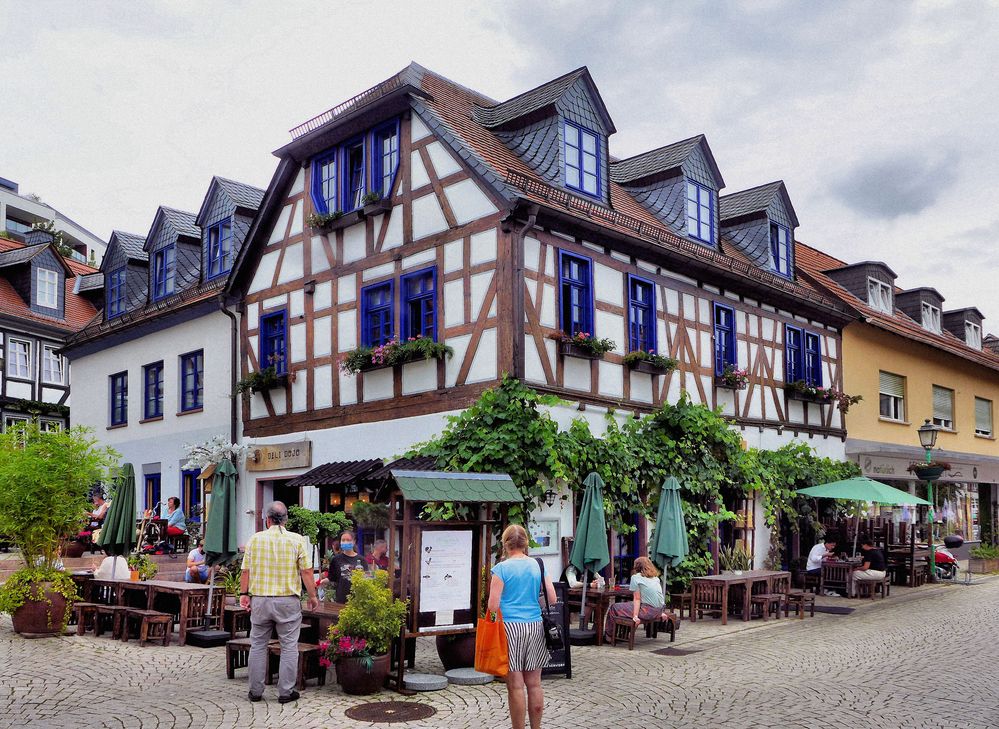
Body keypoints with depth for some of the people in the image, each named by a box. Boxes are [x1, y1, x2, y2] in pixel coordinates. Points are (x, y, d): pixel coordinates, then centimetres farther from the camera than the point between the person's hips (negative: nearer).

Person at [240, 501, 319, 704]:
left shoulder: (255, 539, 1)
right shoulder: (296, 540, -4)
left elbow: (245, 570, 2)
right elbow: (306, 571, -5)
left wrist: (244, 593, 12)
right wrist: (313, 596, 4)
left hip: (260, 599, 2)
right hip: (288, 600, -2)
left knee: (258, 645, 12)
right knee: (289, 647, 6)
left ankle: (256, 691, 18)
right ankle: (285, 692, 8)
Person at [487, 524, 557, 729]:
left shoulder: (501, 569, -7)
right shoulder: (538, 566, 6)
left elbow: (493, 606, -10)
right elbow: (552, 598, 8)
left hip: (511, 627, -4)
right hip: (535, 627, 4)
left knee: (515, 685, 2)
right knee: (534, 683, 12)